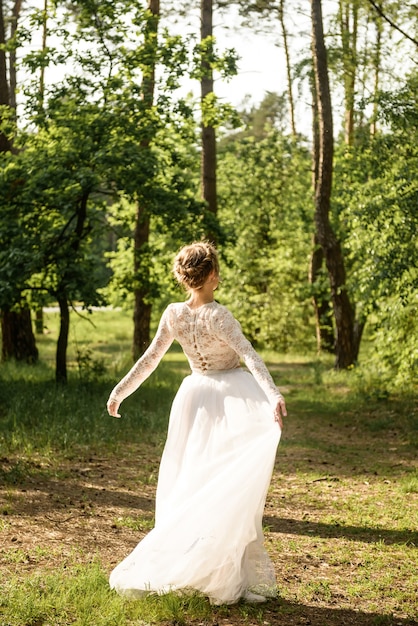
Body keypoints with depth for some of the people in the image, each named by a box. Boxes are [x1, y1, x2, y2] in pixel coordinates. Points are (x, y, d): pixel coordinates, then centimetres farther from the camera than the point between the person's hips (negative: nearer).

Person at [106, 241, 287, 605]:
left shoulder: (173, 314, -3)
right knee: (234, 487, -1)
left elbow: (150, 359, 4)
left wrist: (121, 391, 15)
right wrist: (274, 395, -37)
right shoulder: (217, 316, -17)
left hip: (196, 398, 5)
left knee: (191, 485, 13)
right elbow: (249, 356, -28)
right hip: (234, 397, -5)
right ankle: (234, 579, 1)